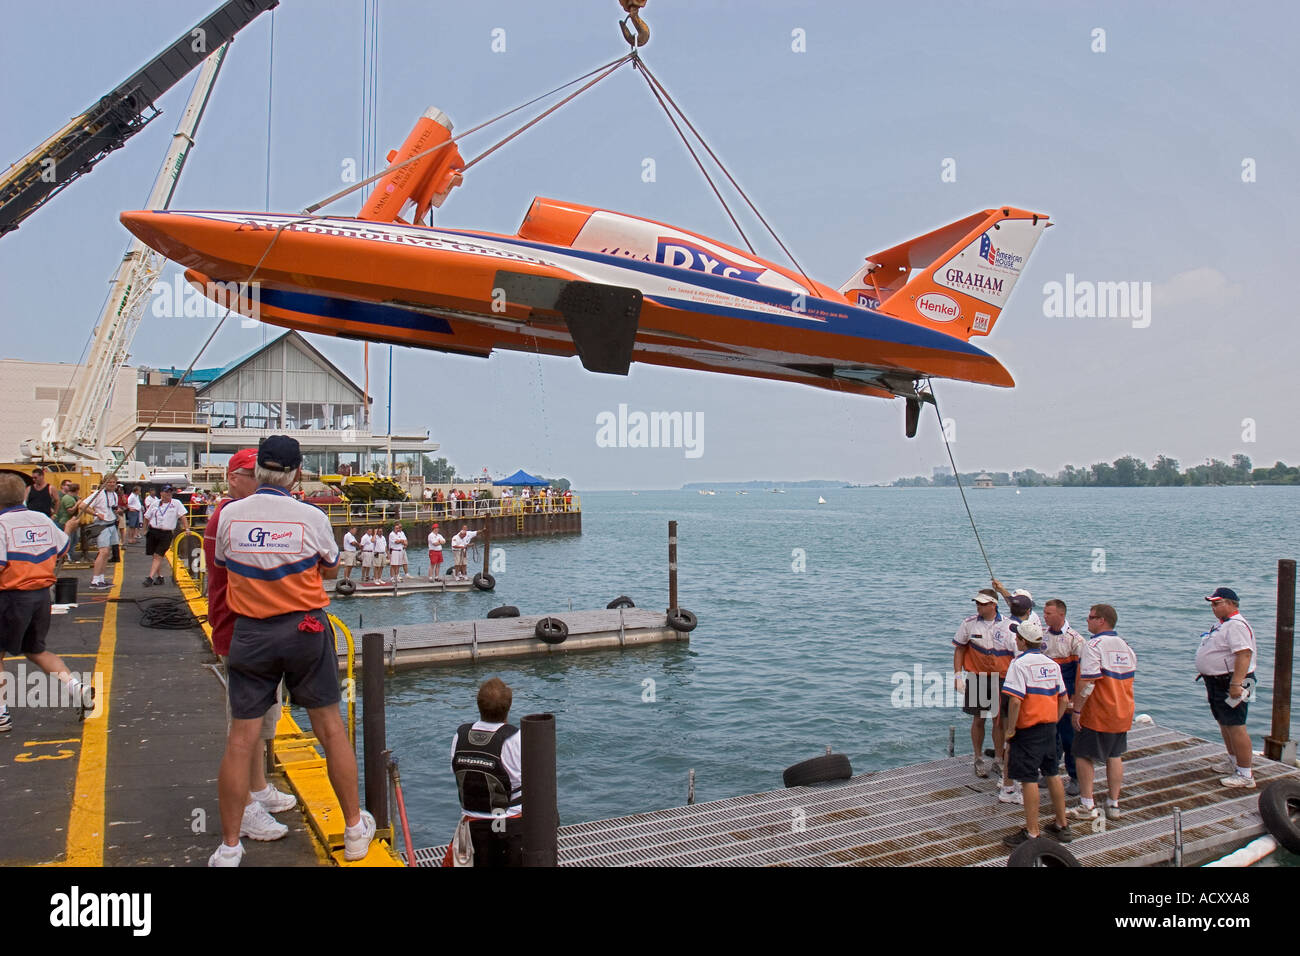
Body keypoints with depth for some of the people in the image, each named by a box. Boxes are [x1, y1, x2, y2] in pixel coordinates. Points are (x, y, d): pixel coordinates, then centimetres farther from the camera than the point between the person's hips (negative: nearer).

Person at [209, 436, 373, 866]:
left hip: (250, 633, 1)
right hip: (305, 629, -1)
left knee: (240, 741, 7)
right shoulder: (312, 517, -9)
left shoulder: (230, 514, -5)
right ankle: (355, 830, 23)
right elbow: (330, 569, 6)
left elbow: (221, 564, 12)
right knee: (330, 729, 10)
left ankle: (228, 848, 15)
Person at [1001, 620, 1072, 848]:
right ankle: (1062, 825, 29)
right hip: (1049, 728, 7)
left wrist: (1010, 729, -14)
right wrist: (1053, 722, 18)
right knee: (1053, 775, 18)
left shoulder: (1019, 664, -15)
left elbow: (1015, 701, -23)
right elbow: (1063, 699, 12)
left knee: (1029, 780, -2)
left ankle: (1032, 833, 3)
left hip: (1028, 730, -7)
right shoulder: (1052, 664, 8)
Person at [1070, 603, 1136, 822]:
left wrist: (1077, 708, -17)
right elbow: (1129, 678, 15)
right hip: (1122, 713, 7)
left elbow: (1087, 682, -23)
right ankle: (1114, 805, 20)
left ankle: (1087, 806, 6)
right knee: (1115, 757, 15)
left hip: (1095, 713, -7)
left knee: (1083, 756, 4)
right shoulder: (1126, 646, 7)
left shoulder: (1093, 645, -18)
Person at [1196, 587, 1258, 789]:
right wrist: (1205, 673, 25)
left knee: (1236, 727, -9)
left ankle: (1245, 775, -4)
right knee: (1224, 724, 20)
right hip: (1217, 682, 11)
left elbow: (1244, 655, -28)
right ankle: (1233, 762, 35)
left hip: (1230, 684, -11)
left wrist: (1235, 684, -32)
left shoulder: (1236, 625, -19)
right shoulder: (1223, 624, 16)